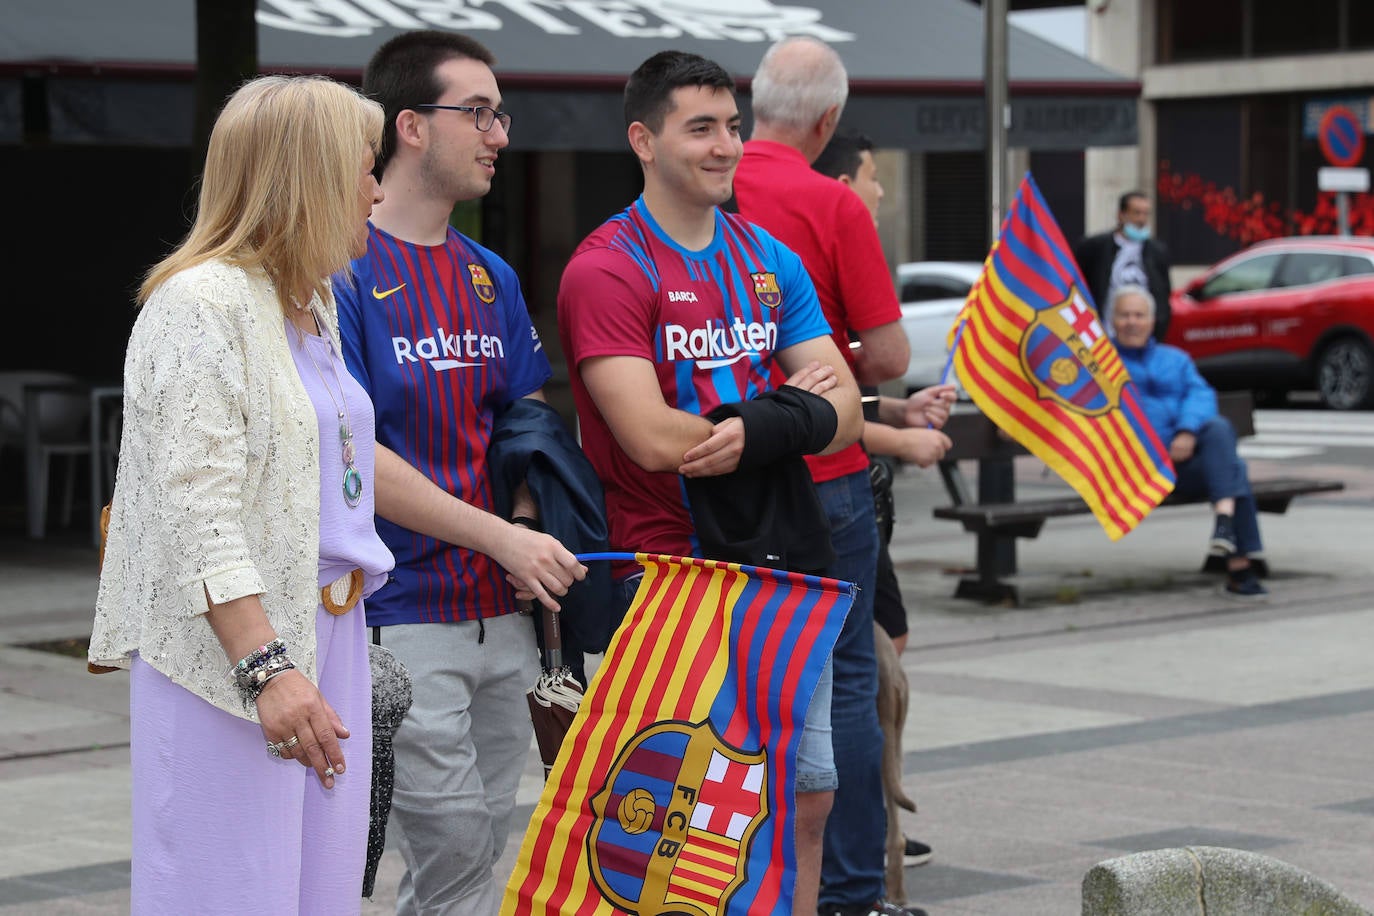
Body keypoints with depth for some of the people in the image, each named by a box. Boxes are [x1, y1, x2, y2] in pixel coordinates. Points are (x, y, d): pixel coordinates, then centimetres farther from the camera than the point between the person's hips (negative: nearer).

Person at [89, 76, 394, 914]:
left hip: (326, 635, 9)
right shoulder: (200, 303, -11)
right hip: (226, 655, -9)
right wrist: (266, 665, -26)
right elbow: (199, 510, -19)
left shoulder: (314, 306, 18)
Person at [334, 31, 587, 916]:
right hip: (403, 617, -7)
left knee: (484, 843, 10)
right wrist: (503, 539, -17)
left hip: (504, 612, 7)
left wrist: (536, 530, -3)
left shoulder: (491, 277, 14)